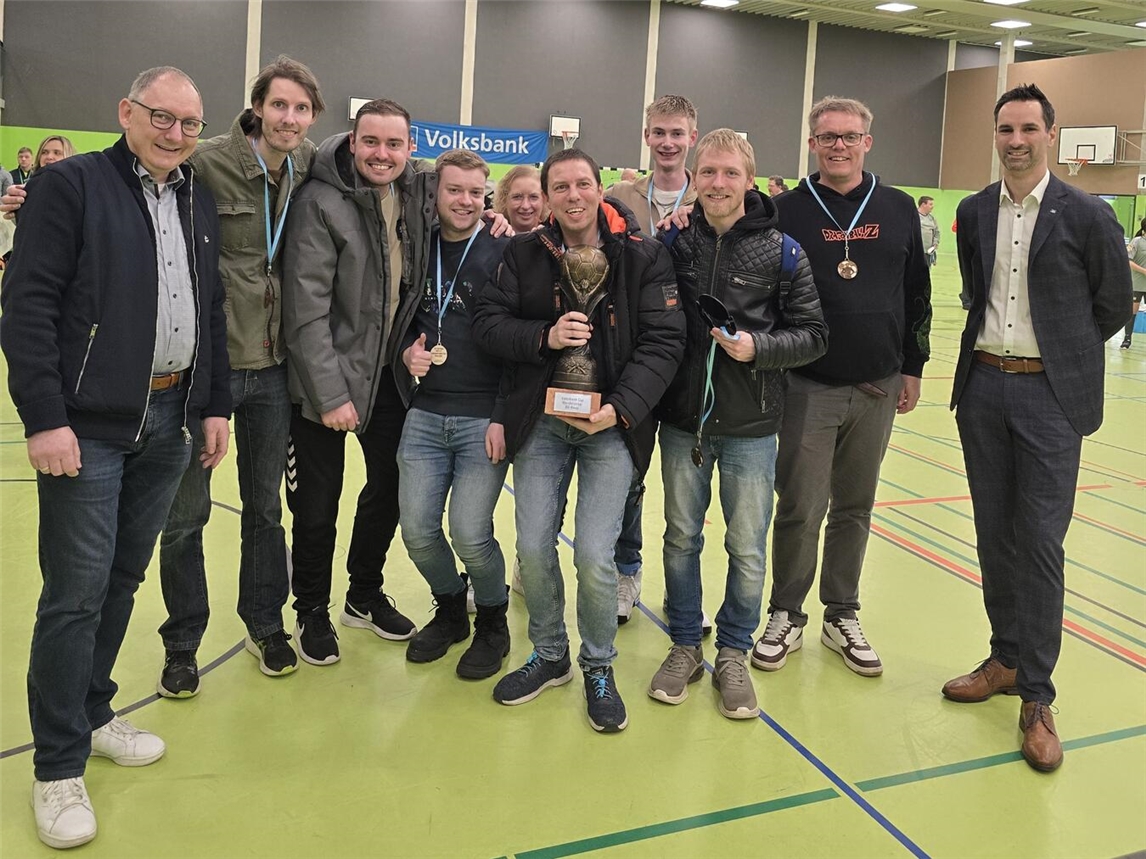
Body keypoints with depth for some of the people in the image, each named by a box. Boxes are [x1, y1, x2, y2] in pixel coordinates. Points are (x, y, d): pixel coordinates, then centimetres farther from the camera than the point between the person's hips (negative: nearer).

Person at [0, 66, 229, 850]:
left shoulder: (201, 203, 13)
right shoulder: (71, 185, -6)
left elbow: (214, 313, 16)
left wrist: (215, 405, 11)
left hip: (168, 424, 6)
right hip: (87, 427, -6)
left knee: (123, 580, 15)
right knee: (77, 594, 0)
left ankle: (91, 712, 33)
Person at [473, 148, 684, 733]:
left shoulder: (644, 256, -4)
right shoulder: (524, 254, 3)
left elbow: (664, 343, -7)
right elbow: (488, 323, 4)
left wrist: (621, 409, -18)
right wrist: (545, 336, -14)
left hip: (613, 423, -2)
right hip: (540, 421, 3)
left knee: (594, 556, -8)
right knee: (533, 550, 4)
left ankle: (599, 667, 19)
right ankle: (550, 657, 30)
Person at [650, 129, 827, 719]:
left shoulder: (780, 250, -5)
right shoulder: (675, 241, 0)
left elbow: (813, 334, -4)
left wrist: (758, 347, -17)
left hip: (750, 426, -2)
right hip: (683, 418, 2)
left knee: (747, 549, 9)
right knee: (681, 538, 14)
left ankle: (733, 653, 28)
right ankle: (685, 646, 31)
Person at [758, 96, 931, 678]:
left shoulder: (898, 210, 7)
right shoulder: (787, 211, -2)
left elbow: (917, 294, 12)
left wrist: (912, 368, 10)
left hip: (879, 389, 3)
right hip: (809, 387, -3)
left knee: (855, 509, 12)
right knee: (800, 510, 0)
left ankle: (842, 618, 26)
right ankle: (786, 618, 17)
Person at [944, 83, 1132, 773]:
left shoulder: (1088, 216, -5)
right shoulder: (974, 213, 8)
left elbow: (1114, 305, 3)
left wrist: (1059, 355, 8)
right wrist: (995, 346, 12)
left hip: (1049, 395, -4)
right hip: (982, 386, 5)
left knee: (1040, 545, -4)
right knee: (994, 535, 12)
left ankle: (1036, 698, 6)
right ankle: (1007, 659, 27)